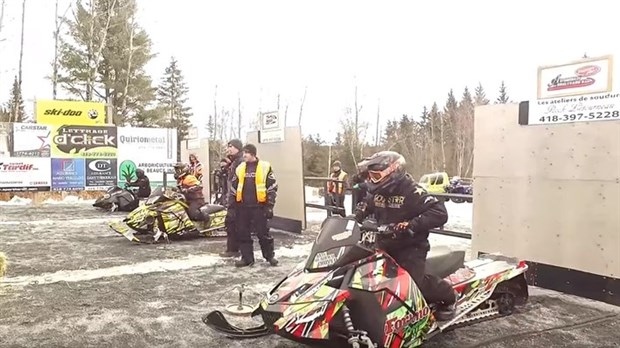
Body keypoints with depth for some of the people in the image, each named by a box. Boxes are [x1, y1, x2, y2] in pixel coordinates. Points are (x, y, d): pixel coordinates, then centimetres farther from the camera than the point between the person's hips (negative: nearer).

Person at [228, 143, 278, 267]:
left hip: (258, 206, -4)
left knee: (263, 233, 1)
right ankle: (247, 258, 17)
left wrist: (269, 206, -7)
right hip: (243, 207, 4)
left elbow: (272, 188, -2)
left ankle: (270, 256, 16)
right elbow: (233, 188, 15)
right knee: (243, 233, 7)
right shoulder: (240, 168, 10)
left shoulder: (265, 167, -2)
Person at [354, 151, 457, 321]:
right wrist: (352, 220, 5)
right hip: (385, 246, 8)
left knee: (413, 282, -24)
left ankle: (448, 296, 5)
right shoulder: (377, 192, 6)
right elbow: (365, 208, 27)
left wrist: (411, 225, -37)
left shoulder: (412, 192, -18)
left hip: (411, 247, -8)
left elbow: (440, 213, -27)